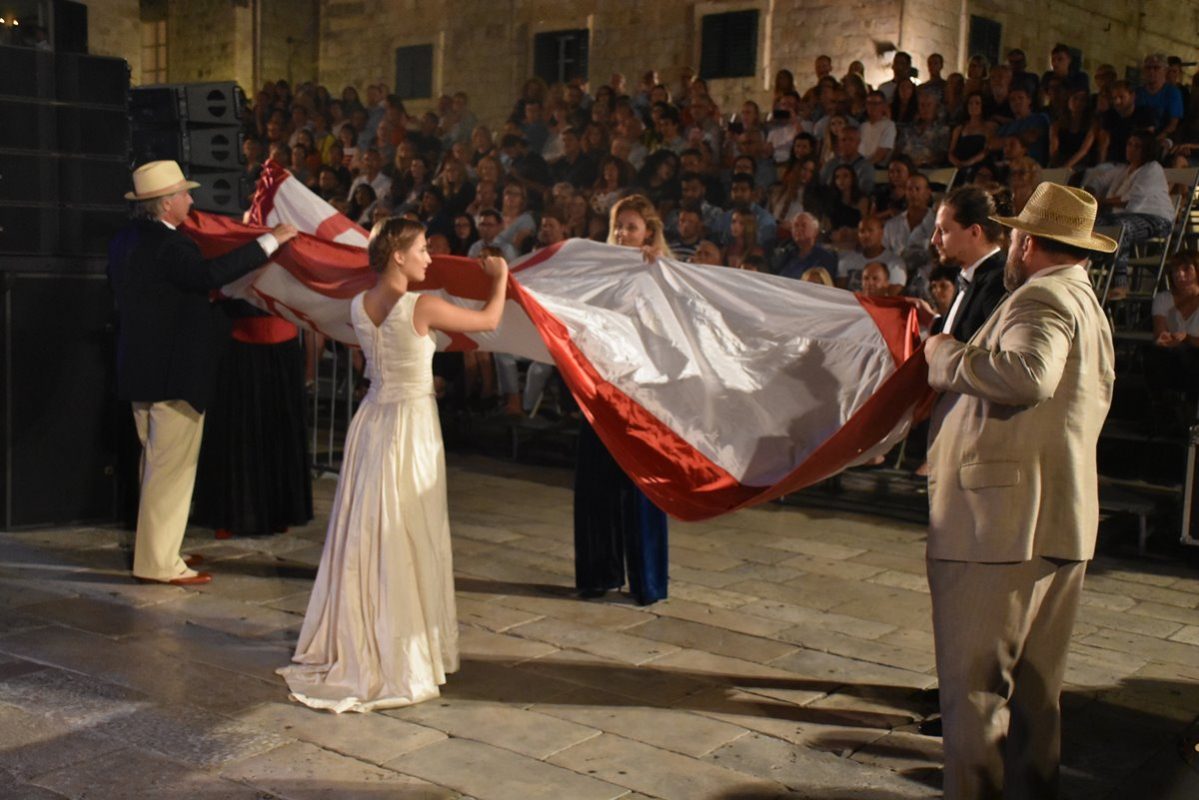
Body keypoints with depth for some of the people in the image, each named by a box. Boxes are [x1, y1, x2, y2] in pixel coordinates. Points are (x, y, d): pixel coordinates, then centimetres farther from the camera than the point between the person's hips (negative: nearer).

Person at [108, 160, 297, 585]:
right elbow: (210, 274, -36)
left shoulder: (125, 240, 10)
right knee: (171, 467, -2)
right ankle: (158, 563, 4)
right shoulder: (169, 245, -20)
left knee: (156, 463, 20)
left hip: (140, 372, 10)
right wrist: (270, 240, -32)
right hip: (174, 372, -10)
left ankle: (155, 550, 30)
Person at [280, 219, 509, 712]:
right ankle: (402, 652, 14)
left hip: (372, 422, 7)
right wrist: (500, 277, 11)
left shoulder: (359, 306, 1)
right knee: (407, 542, 3)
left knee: (363, 535, 15)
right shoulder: (421, 307, -17)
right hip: (411, 426, -6)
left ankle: (351, 641, 27)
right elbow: (489, 320, -6)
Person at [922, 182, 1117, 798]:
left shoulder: (1041, 297, -10)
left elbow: (1029, 374, -30)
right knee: (1035, 686, 17)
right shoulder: (1089, 306, 23)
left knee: (974, 681, -4)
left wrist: (948, 357, -15)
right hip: (1063, 521, 11)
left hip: (1004, 519, -10)